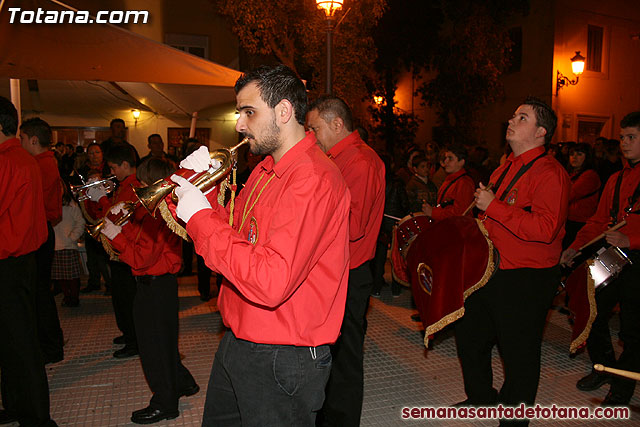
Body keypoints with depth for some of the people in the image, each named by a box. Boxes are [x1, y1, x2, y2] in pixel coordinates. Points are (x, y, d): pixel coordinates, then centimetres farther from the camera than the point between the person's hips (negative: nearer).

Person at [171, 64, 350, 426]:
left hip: (281, 359, -9)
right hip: (238, 342, 10)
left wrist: (200, 217, -23)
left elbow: (270, 282, -33)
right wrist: (204, 190, -3)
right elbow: (235, 237, 10)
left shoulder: (313, 178, -24)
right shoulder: (266, 168, 8)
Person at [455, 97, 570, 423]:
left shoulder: (550, 173, -15)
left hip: (526, 281, -9)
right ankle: (481, 398, 41)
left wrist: (493, 206, -26)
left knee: (519, 354, 6)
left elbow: (545, 228, -29)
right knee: (470, 335, 19)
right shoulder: (505, 169, 13)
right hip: (490, 271, 9)